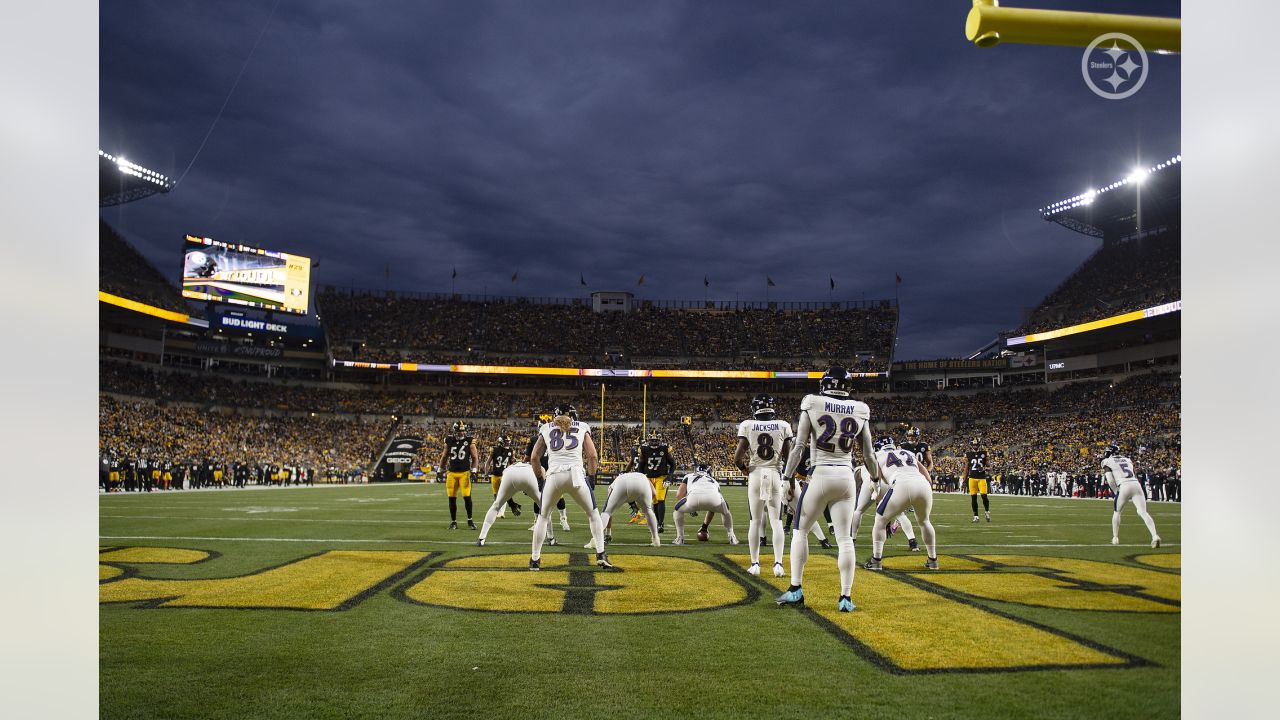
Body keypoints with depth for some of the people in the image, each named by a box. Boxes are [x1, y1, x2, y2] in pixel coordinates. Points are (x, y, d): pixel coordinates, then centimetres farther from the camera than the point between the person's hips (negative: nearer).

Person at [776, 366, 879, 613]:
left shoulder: (812, 405, -4)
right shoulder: (860, 411, 4)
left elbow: (799, 446, -6)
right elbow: (868, 454, 8)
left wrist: (788, 476, 1)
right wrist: (876, 480, 23)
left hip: (821, 475, -2)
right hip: (847, 477, 3)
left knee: (800, 531, 12)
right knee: (845, 539, 6)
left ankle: (796, 590, 9)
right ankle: (846, 597, 6)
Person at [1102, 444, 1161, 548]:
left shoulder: (1107, 462, 8)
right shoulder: (1127, 460, 26)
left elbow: (1110, 481, -1)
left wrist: (1116, 492, 11)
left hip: (1124, 486, -4)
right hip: (1136, 484, 4)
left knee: (1116, 512, 15)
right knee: (1143, 512, -2)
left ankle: (1115, 538, 18)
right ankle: (1155, 536, -20)